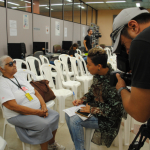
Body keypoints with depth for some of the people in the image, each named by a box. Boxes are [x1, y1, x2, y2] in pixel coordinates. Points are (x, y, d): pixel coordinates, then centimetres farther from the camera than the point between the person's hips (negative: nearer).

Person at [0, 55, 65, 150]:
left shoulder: (19, 76, 10)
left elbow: (35, 92, 11)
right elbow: (13, 106, -22)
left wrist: (43, 105, -7)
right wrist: (37, 112, -21)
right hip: (19, 115, -8)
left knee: (55, 115, -2)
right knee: (44, 124, -25)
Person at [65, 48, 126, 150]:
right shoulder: (97, 75, -4)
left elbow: (115, 109, -26)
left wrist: (92, 110, -22)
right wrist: (82, 100, -1)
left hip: (108, 118, -8)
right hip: (95, 106, 9)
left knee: (74, 120, -20)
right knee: (68, 114, 1)